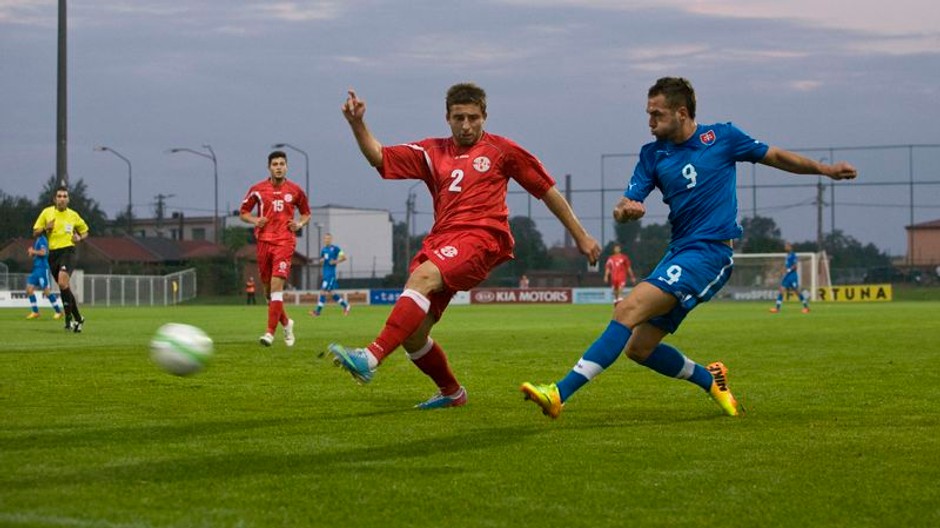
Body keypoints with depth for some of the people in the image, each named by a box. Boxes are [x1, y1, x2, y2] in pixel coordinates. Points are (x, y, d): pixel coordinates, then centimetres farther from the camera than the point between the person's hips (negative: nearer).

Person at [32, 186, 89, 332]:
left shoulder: (73, 215, 5)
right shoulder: (47, 212, 6)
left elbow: (85, 231, 21)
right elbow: (35, 233, 8)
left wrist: (79, 238, -1)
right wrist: (45, 228, -11)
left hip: (68, 250, -3)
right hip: (53, 253, 3)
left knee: (63, 282, -24)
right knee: (65, 287, 8)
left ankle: (69, 318, -17)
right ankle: (78, 319, 21)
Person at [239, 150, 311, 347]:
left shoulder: (295, 190, 6)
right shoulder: (258, 189, 6)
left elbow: (306, 213, 20)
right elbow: (243, 212, 14)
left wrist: (300, 223, -1)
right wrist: (254, 220, -6)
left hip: (285, 241, -2)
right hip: (264, 241, 2)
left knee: (276, 285, -17)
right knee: (268, 289, 8)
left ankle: (270, 332, -18)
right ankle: (286, 323, 33)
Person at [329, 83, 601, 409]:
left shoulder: (502, 150, 12)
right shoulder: (432, 152, 20)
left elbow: (547, 190, 17)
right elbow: (379, 157, 14)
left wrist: (581, 236, 18)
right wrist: (357, 124, -3)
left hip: (482, 236, -5)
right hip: (441, 239, 5)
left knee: (423, 277, -33)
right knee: (412, 333, -3)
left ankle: (372, 358, -46)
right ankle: (451, 391, 23)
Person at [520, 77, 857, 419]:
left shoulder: (722, 137, 2)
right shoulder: (652, 154, 11)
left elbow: (775, 157, 16)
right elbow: (624, 207, 4)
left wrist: (825, 169, 13)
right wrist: (625, 210, -20)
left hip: (710, 251, -7)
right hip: (678, 250, 7)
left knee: (628, 311, -22)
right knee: (638, 348, 2)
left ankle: (560, 393, -28)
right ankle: (710, 380, 25)